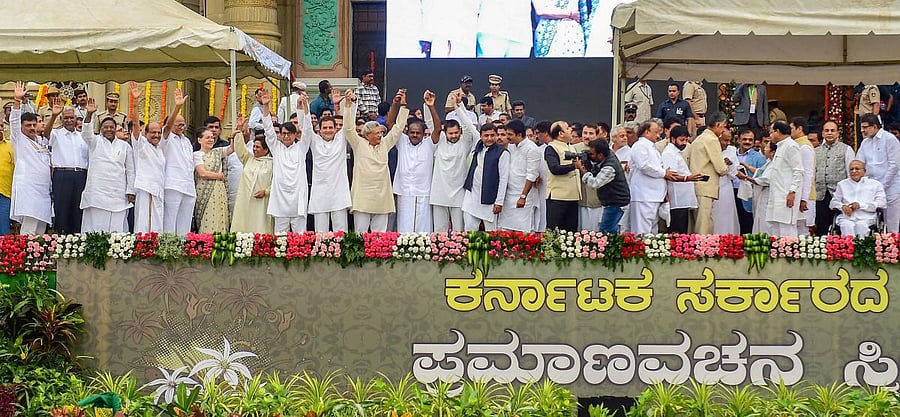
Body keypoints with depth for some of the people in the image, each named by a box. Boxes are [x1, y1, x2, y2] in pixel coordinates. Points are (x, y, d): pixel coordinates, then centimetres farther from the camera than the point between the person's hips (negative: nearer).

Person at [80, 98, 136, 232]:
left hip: (118, 194, 1)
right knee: (96, 226, -4)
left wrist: (130, 191, 5)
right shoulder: (95, 142, 11)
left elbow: (130, 170, 12)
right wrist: (89, 114, -26)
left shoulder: (125, 146, 14)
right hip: (97, 193, -1)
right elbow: (86, 133, -10)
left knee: (117, 227, -1)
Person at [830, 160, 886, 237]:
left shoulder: (875, 184, 17)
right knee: (847, 226, -34)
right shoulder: (842, 184, 25)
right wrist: (842, 207, -4)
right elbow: (833, 203, 21)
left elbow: (882, 203, 4)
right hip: (846, 217, 1)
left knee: (861, 225, -36)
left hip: (866, 218, -1)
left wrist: (860, 205, -8)